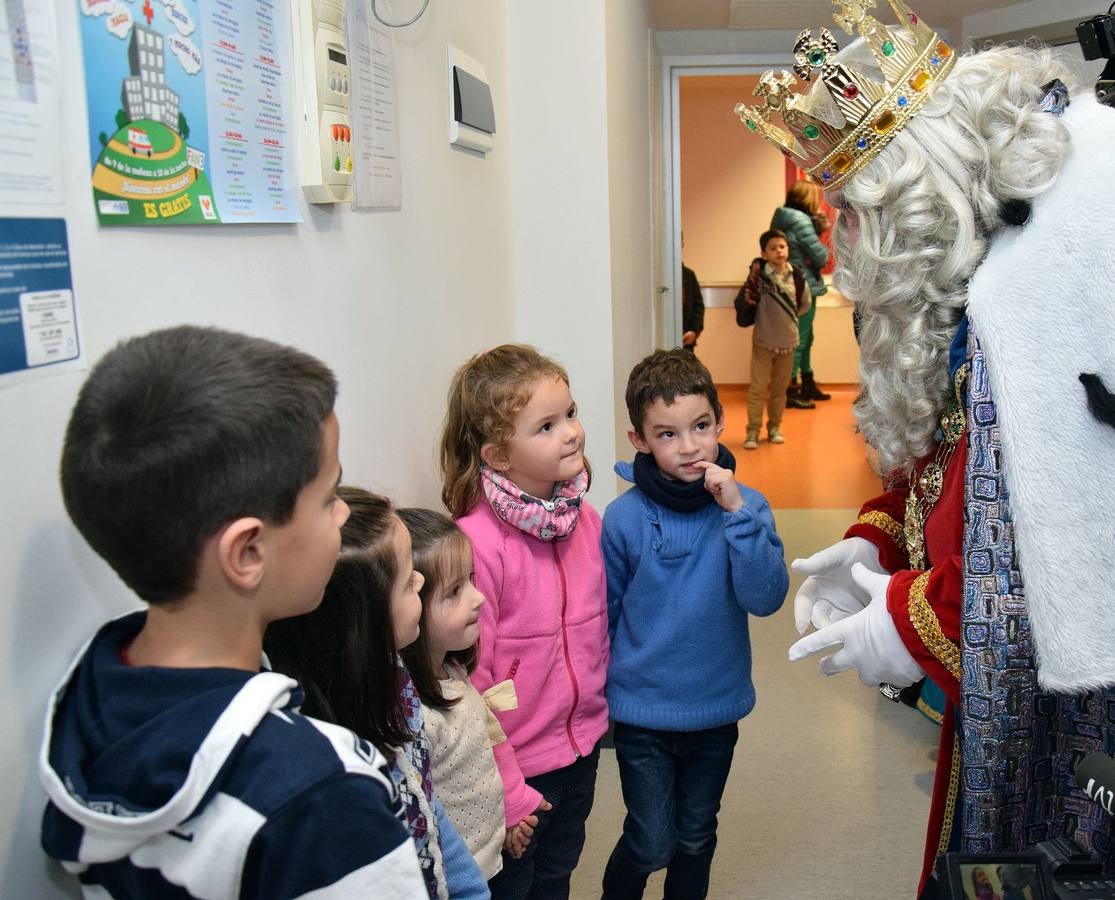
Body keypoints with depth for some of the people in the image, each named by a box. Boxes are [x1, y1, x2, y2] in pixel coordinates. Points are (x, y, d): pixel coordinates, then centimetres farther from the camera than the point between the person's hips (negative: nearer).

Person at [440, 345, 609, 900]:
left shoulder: (585, 521, -5)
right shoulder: (476, 541, -26)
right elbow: (469, 680, -22)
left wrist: (596, 712, 12)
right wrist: (505, 792, -16)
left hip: (581, 747, 6)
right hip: (515, 761, -6)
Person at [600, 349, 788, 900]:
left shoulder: (746, 505, -10)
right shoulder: (625, 518, -15)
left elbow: (765, 600, -20)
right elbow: (602, 616, -4)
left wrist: (737, 513, -28)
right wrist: (599, 692, 4)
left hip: (718, 709, 2)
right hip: (643, 713, -2)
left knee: (696, 838, 20)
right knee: (652, 844, 7)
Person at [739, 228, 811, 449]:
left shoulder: (797, 275, -4)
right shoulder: (759, 273, -12)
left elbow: (805, 304, 10)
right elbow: (748, 302, -15)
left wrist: (786, 318, 6)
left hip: (787, 340, 3)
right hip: (763, 340, -3)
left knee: (780, 388, 13)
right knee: (758, 387, 0)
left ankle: (775, 427, 26)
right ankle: (753, 430, 8)